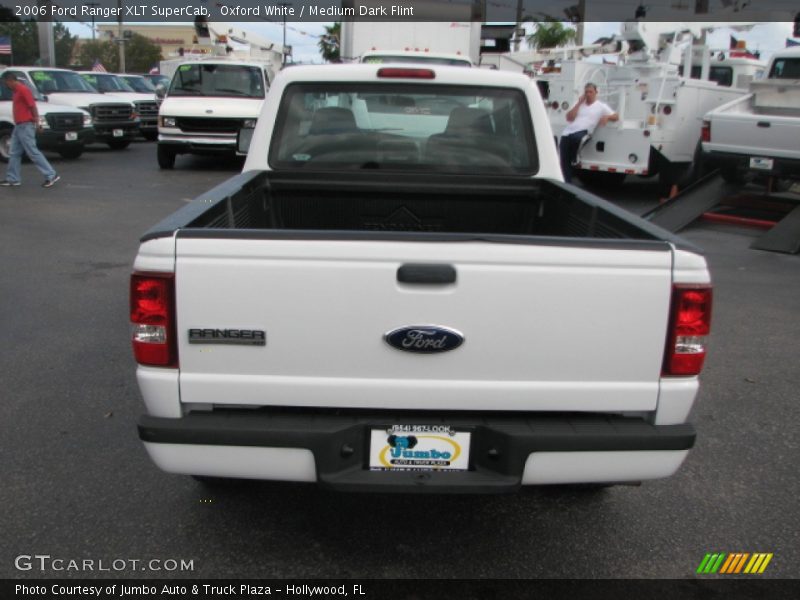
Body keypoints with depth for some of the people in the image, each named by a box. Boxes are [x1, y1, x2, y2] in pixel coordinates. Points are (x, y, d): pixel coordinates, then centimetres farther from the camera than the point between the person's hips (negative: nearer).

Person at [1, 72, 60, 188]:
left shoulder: (23, 89, -13)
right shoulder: (16, 91, 16)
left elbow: (33, 106, -18)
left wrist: (36, 123, -20)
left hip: (25, 126, -10)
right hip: (19, 126, 10)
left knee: (33, 152, -8)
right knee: (14, 153, 10)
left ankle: (51, 175, -5)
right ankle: (12, 179, 14)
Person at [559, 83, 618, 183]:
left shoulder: (601, 106, 13)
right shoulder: (579, 104, 22)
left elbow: (616, 117, 10)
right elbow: (569, 118, 9)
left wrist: (607, 117, -12)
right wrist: (579, 103, 8)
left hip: (582, 132, -4)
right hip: (568, 132, 4)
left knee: (575, 138, -41)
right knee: (564, 161, -7)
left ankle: (574, 159, -14)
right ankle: (567, 182, 1)